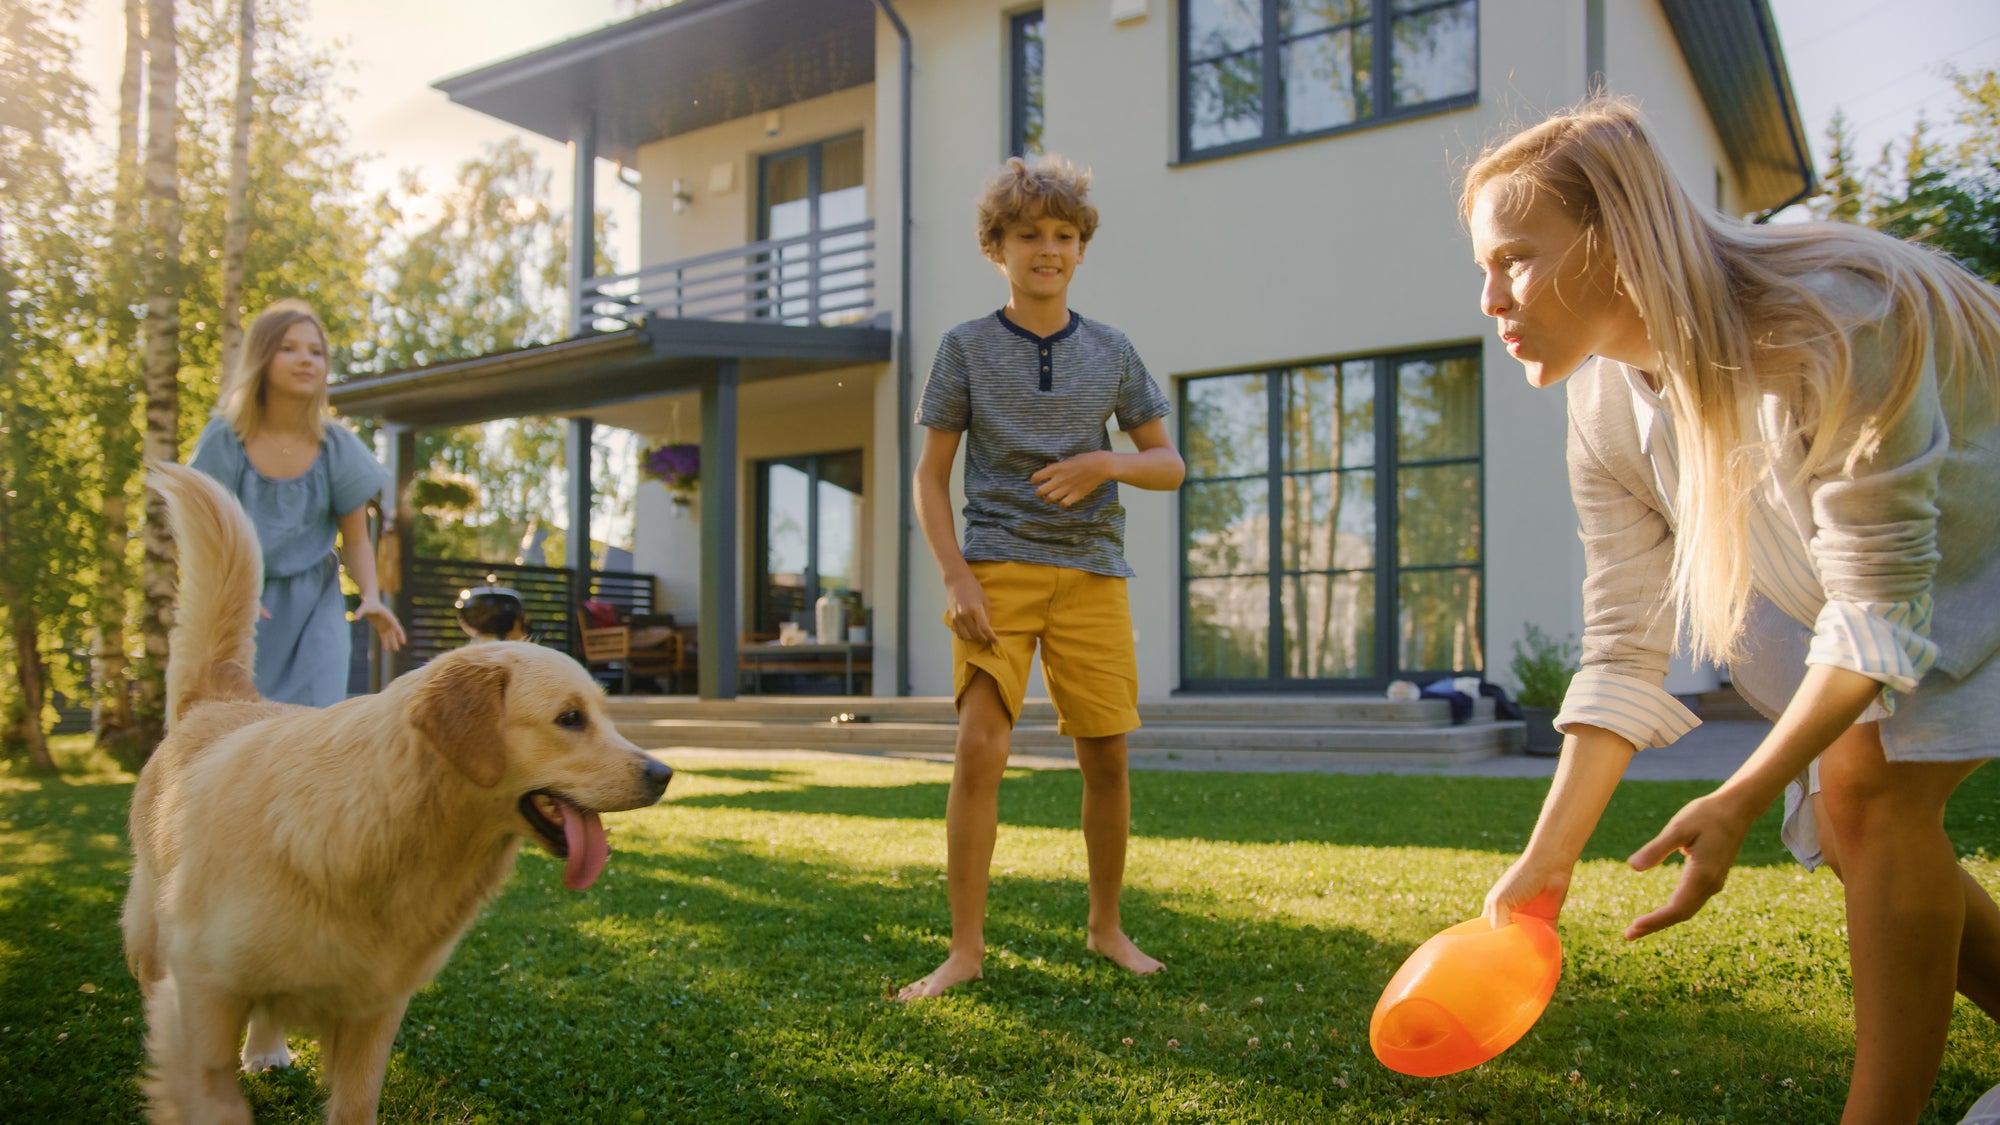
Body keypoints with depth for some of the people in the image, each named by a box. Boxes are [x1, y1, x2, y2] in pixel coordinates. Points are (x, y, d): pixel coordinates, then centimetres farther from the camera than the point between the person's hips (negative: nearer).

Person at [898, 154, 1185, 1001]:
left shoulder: (1111, 353, 9)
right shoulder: (967, 348, 4)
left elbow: (1169, 465, 13)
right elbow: (931, 475, 3)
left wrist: (1107, 463, -9)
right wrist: (956, 578, -8)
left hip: (1092, 571, 2)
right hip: (999, 565, -2)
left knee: (1106, 753, 4)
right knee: (979, 745, -13)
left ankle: (1106, 926, 24)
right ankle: (965, 949, -3)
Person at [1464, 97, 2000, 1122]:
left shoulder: (1831, 328, -36)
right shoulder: (1606, 415, -14)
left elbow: (1880, 605, -32)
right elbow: (1623, 652, -13)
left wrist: (1739, 800, -36)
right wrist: (1544, 864, -16)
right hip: (1855, 581, 7)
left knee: (1870, 782, -24)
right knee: (1851, 835, -1)